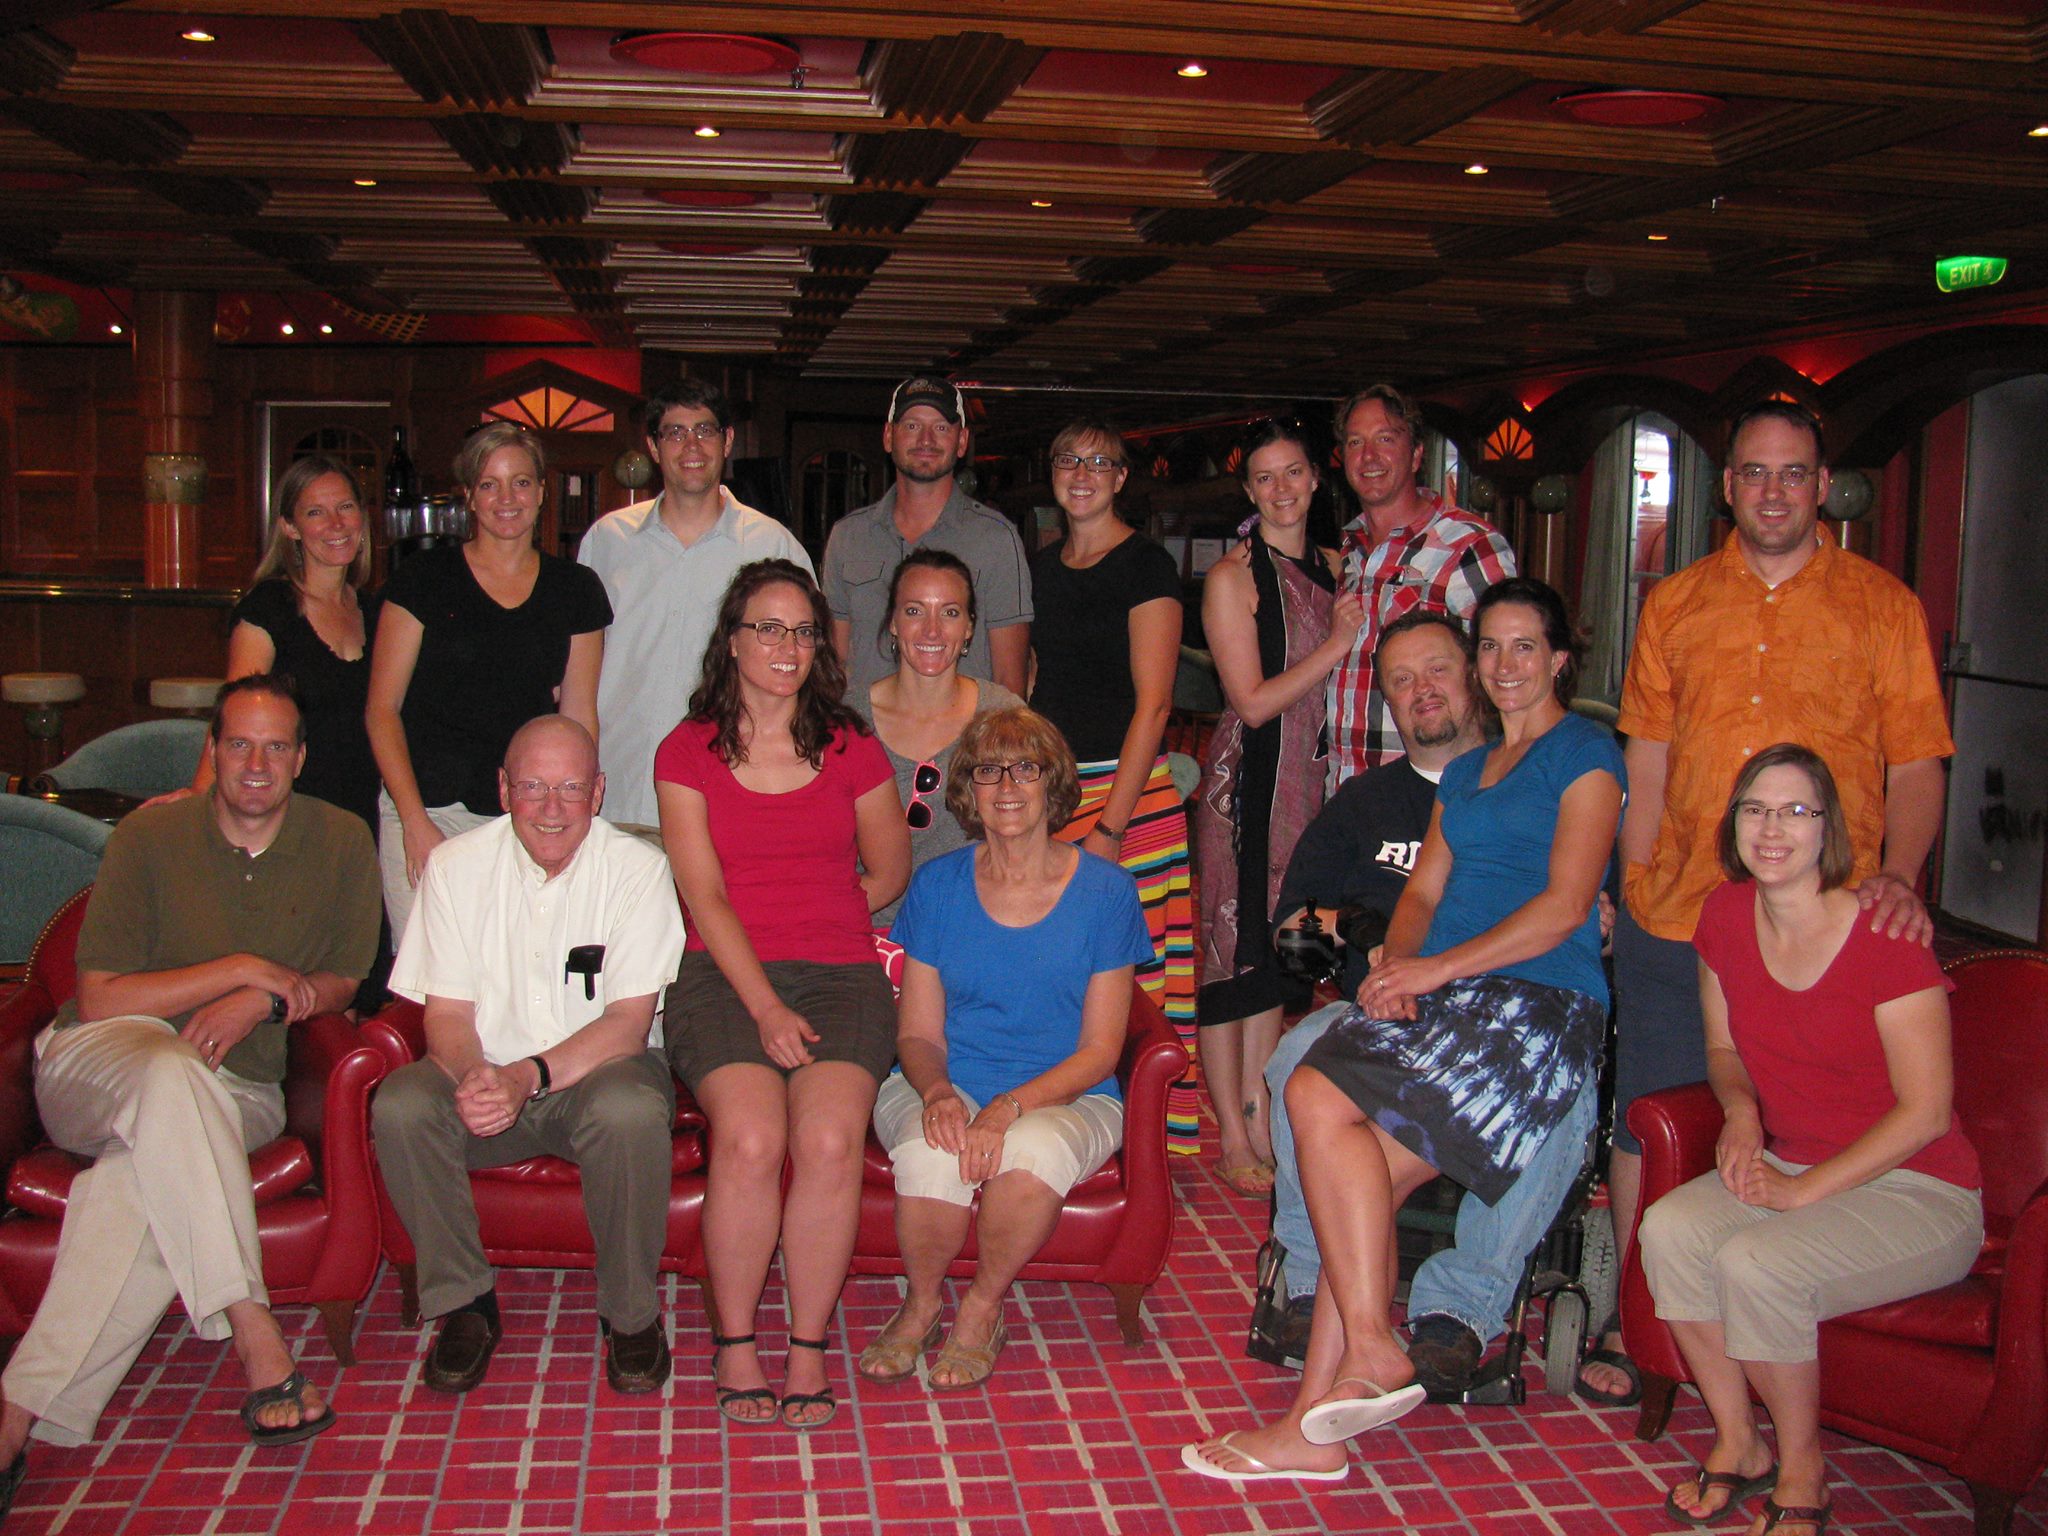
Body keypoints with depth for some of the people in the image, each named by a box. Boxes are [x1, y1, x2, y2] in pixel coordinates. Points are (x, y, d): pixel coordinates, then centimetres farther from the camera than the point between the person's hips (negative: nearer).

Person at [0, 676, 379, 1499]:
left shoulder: (342, 842, 2)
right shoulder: (150, 836, -4)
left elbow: (342, 982, 10)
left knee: (142, 1183, -35)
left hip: (236, 1090, 1)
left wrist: (262, 1002, -11)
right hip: (94, 1061, -1)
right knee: (168, 1069, -39)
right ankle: (255, 1336, -41)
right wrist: (240, 970, -12)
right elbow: (99, 999, -6)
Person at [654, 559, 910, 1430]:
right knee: (751, 1138, -28)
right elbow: (704, 898, -1)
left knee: (830, 1141, -26)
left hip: (842, 974, 1)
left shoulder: (852, 751, 13)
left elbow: (890, 875, 23)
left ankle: (809, 1349, -12)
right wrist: (765, 1006, -12)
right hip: (724, 976, -1)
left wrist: (812, 916, 11)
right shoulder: (687, 753, 8)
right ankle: (732, 1343, -9)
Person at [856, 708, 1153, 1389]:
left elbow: (1099, 1049, -4)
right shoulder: (937, 886, 4)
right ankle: (921, 1303, -2)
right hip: (945, 1086, 1)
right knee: (930, 1152, -34)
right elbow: (918, 1032, 5)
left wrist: (1010, 1106, -20)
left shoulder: (1104, 890, -2)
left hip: (1066, 1097, -1)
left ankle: (982, 1310, -6)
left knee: (1035, 1151, -36)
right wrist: (937, 1092, -19)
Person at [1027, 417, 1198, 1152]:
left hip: (1126, 787, -5)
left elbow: (1151, 703, -9)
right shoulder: (1039, 568, 16)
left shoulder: (1145, 565, -3)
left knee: (1131, 977, -7)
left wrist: (1109, 827, -15)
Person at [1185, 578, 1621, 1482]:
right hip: (1439, 994, 6)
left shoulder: (1585, 755, 3)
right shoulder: (1465, 772, 27)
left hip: (1536, 1002, -6)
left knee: (1322, 1100, -25)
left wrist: (1436, 968, -12)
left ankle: (1368, 1354, -17)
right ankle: (1319, 1420, -16)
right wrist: (1397, 964, -1)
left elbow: (1565, 907, -8)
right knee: (1367, 1176, -16)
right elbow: (1423, 890, 21)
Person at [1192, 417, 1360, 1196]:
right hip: (1247, 777, -6)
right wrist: (1338, 644, -12)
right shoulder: (1232, 576, -7)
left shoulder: (1331, 568, 13)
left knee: (1279, 952, 9)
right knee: (1236, 952, -4)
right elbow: (1254, 701, -12)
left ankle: (1261, 1125, 16)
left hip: (1309, 777, 6)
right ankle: (1235, 1140, 4)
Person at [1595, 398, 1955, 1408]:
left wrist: (1897, 875, -15)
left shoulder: (1883, 605, 4)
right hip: (1677, 917, 2)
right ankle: (1631, 1325, 20)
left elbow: (1915, 765, 2)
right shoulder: (1674, 605, 11)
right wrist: (1632, 890, 7)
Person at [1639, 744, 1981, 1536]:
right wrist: (1741, 1113, -7)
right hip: (1792, 1166, 6)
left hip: (1918, 1194, -5)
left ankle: (1801, 1470, -2)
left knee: (1755, 1264, -30)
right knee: (1667, 1227, -23)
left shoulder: (1882, 936, -18)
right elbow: (1724, 1047, 15)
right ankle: (1738, 1444, -3)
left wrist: (1804, 1188, -20)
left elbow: (1927, 1114, -16)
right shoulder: (1727, 915, -1)